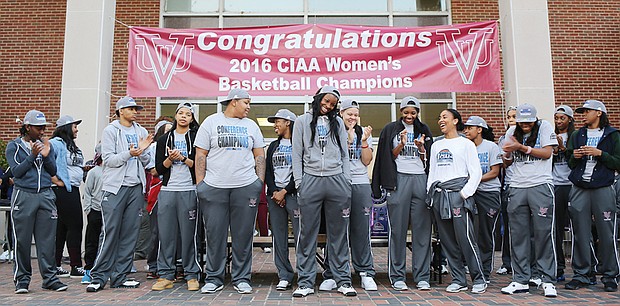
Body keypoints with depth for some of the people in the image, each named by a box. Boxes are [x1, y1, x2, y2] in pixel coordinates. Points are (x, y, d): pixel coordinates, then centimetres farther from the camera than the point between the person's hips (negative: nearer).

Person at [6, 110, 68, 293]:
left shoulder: (47, 145, 14)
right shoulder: (14, 146, 5)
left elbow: (53, 172, 9)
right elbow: (17, 172, -4)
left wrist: (46, 156, -8)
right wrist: (32, 155, -14)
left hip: (46, 195, 3)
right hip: (24, 195, -2)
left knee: (47, 239, 2)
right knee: (22, 240, 1)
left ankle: (49, 277, 8)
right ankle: (22, 279, 13)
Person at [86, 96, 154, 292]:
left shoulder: (141, 132, 16)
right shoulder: (110, 131, 3)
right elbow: (108, 159, -6)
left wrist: (143, 151, -7)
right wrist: (129, 153, -20)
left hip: (136, 187, 4)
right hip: (115, 187, -4)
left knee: (130, 233, 4)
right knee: (110, 232, -6)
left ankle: (120, 276, 12)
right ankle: (99, 276, 5)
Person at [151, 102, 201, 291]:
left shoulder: (196, 138, 7)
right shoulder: (164, 139, 15)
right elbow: (159, 168, 9)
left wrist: (183, 158, -12)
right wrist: (170, 159, -8)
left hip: (189, 191, -3)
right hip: (167, 190, 3)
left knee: (189, 234, -1)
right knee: (166, 234, 3)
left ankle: (191, 275, 8)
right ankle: (166, 276, 13)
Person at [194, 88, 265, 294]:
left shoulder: (251, 125, 14)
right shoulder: (211, 122, 7)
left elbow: (260, 155, 14)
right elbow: (200, 155, 4)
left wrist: (260, 181, 4)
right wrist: (200, 184, -3)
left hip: (246, 187, 2)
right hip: (214, 187, -1)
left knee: (243, 235, 4)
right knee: (215, 235, 3)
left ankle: (242, 279, 15)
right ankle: (214, 278, 17)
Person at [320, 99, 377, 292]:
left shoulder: (364, 133, 15)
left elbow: (367, 161, 8)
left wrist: (364, 141, -4)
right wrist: (349, 139, -10)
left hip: (361, 184, 2)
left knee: (362, 230, 2)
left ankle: (366, 273, 10)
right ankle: (331, 275, 6)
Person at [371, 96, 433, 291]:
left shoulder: (424, 131, 17)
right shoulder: (391, 130, 10)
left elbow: (427, 161, 13)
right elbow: (390, 157, 4)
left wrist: (421, 148, -6)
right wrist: (402, 144, -11)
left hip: (421, 179, 3)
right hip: (399, 179, -2)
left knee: (422, 228, 0)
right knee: (398, 229, -2)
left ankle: (422, 277, 7)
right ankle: (397, 277, 5)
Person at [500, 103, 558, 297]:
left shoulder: (544, 127, 6)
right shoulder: (512, 132, 15)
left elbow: (547, 153, -5)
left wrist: (521, 147, -11)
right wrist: (507, 154, -4)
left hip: (541, 186, -3)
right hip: (517, 187, 3)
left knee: (544, 233, -4)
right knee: (518, 235, 3)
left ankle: (548, 281, 6)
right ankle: (520, 280, 11)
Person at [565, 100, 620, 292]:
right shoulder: (577, 136, 16)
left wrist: (600, 154, -12)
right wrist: (574, 157, -4)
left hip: (603, 189, -3)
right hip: (580, 189, 3)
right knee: (580, 234, 4)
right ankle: (581, 275, 12)